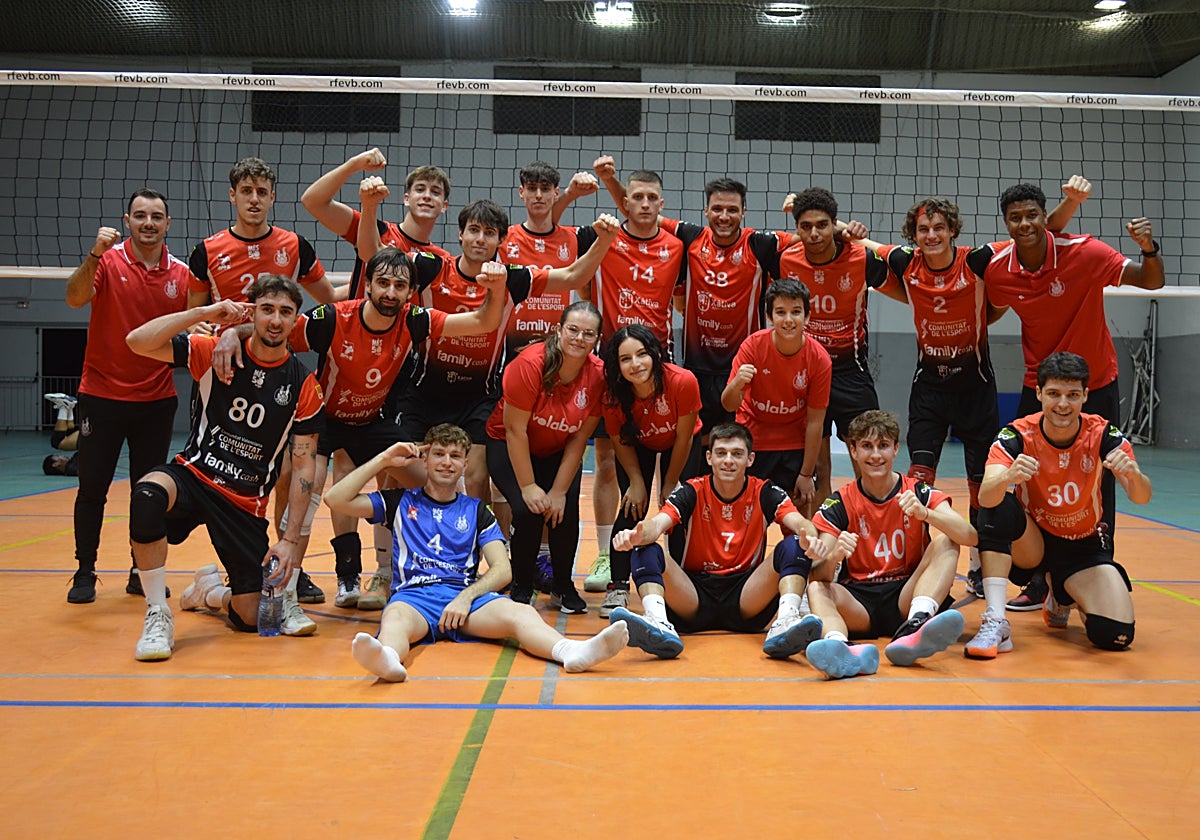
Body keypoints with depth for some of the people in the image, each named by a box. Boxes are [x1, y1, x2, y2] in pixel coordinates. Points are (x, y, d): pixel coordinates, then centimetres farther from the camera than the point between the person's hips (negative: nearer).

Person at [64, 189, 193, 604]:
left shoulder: (182, 274, 3)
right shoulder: (109, 261, -5)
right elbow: (75, 298, -22)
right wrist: (94, 255, -36)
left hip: (157, 399, 2)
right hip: (102, 395, -2)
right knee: (92, 489, 3)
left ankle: (142, 572, 20)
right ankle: (85, 573, 15)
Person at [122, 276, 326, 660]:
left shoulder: (303, 385, -4)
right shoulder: (214, 351, -3)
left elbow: (304, 467, -3)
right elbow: (137, 341, -12)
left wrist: (291, 538, -9)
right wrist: (202, 313, -20)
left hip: (247, 502, 1)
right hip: (193, 475, -1)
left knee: (250, 619, -3)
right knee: (147, 494, -39)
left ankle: (208, 590, 36)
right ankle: (157, 616, -21)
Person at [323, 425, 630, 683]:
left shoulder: (475, 511, 22)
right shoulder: (402, 503, 21)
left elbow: (502, 570, 10)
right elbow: (335, 500, 12)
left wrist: (466, 597, -10)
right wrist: (384, 460, 12)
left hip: (467, 594, 1)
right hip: (413, 594, -1)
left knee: (519, 612, -31)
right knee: (396, 616, -38)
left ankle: (572, 652, -60)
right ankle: (387, 660, -73)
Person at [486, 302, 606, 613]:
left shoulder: (598, 376, -17)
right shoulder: (530, 364, -28)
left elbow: (579, 439, -11)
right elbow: (515, 430, -23)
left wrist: (559, 491, -15)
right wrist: (528, 487, -21)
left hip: (558, 453, 3)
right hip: (508, 446, -3)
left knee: (567, 510, -17)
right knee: (528, 510, -22)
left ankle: (563, 588, 7)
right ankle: (521, 588, 1)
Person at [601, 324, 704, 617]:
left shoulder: (683, 381, -38)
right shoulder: (614, 396, -31)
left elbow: (683, 437, -24)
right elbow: (620, 442, -11)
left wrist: (670, 484, -15)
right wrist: (637, 482, -15)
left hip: (681, 445, -1)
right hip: (638, 447, 1)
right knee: (632, 508, -8)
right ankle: (618, 588, 0)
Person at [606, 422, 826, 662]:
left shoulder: (764, 493, 2)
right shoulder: (692, 492, 0)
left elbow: (798, 522, -15)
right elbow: (658, 522, -18)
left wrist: (810, 539, -40)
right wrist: (637, 535, -42)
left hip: (746, 597, 0)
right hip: (693, 597, 0)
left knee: (793, 547, -22)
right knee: (647, 551, -24)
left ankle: (786, 620, -45)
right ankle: (659, 625, -48)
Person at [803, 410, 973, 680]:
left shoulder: (918, 493, 0)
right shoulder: (839, 504, 0)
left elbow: (969, 537, -16)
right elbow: (819, 575, -10)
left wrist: (924, 513, -33)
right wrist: (833, 556, -34)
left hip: (907, 598, 0)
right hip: (859, 604, 0)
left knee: (945, 542, -20)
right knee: (815, 588, -28)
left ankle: (915, 625, -45)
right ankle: (842, 647, -59)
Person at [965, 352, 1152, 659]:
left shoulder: (1102, 434, -15)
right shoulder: (1017, 435, -20)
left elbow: (1141, 497, -24)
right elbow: (985, 497, -35)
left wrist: (1134, 475, -48)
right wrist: (1008, 477, -58)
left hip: (1084, 545, 2)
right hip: (1030, 543, -1)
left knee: (1116, 635, -19)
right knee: (998, 505, -33)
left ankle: (1062, 598, 18)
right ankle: (995, 623, -31)